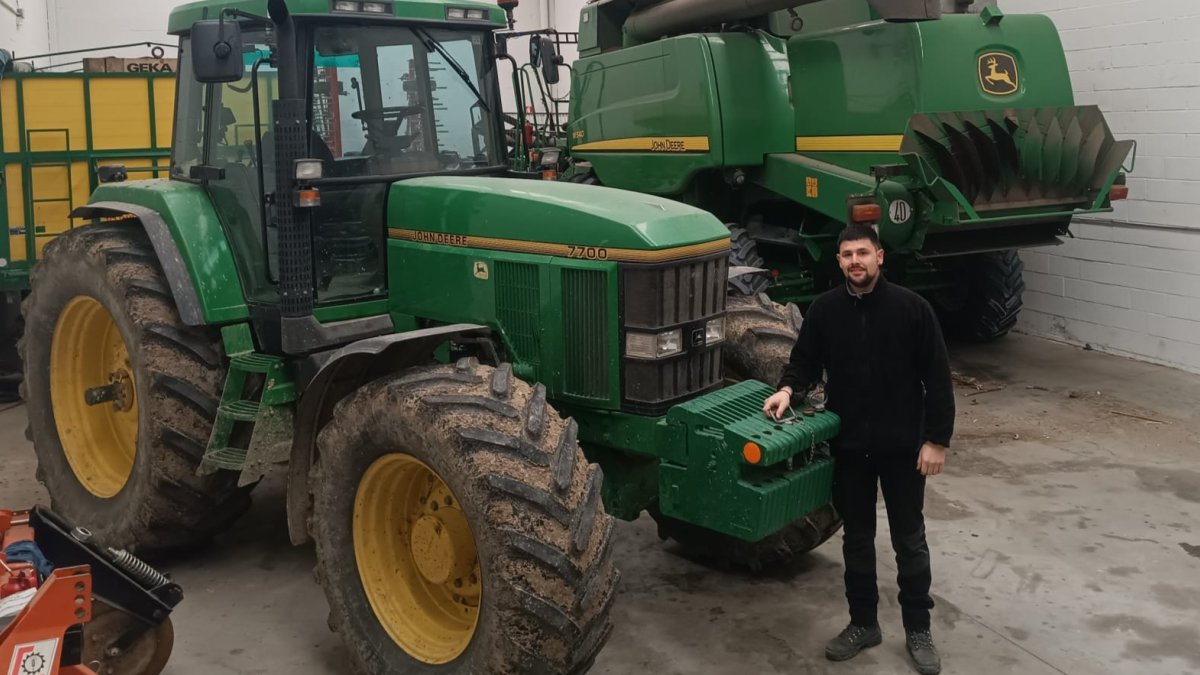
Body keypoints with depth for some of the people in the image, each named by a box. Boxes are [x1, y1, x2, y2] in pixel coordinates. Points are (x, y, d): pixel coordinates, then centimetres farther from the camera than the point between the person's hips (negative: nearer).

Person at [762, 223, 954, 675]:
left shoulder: (911, 307, -9)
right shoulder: (824, 310, -1)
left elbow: (936, 378, -7)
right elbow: (805, 361, 9)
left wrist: (936, 439, -10)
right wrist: (789, 389, -13)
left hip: (902, 445, -2)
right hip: (848, 445, 3)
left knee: (909, 541, 10)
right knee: (856, 539, 14)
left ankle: (918, 629, 26)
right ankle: (863, 623, 30)